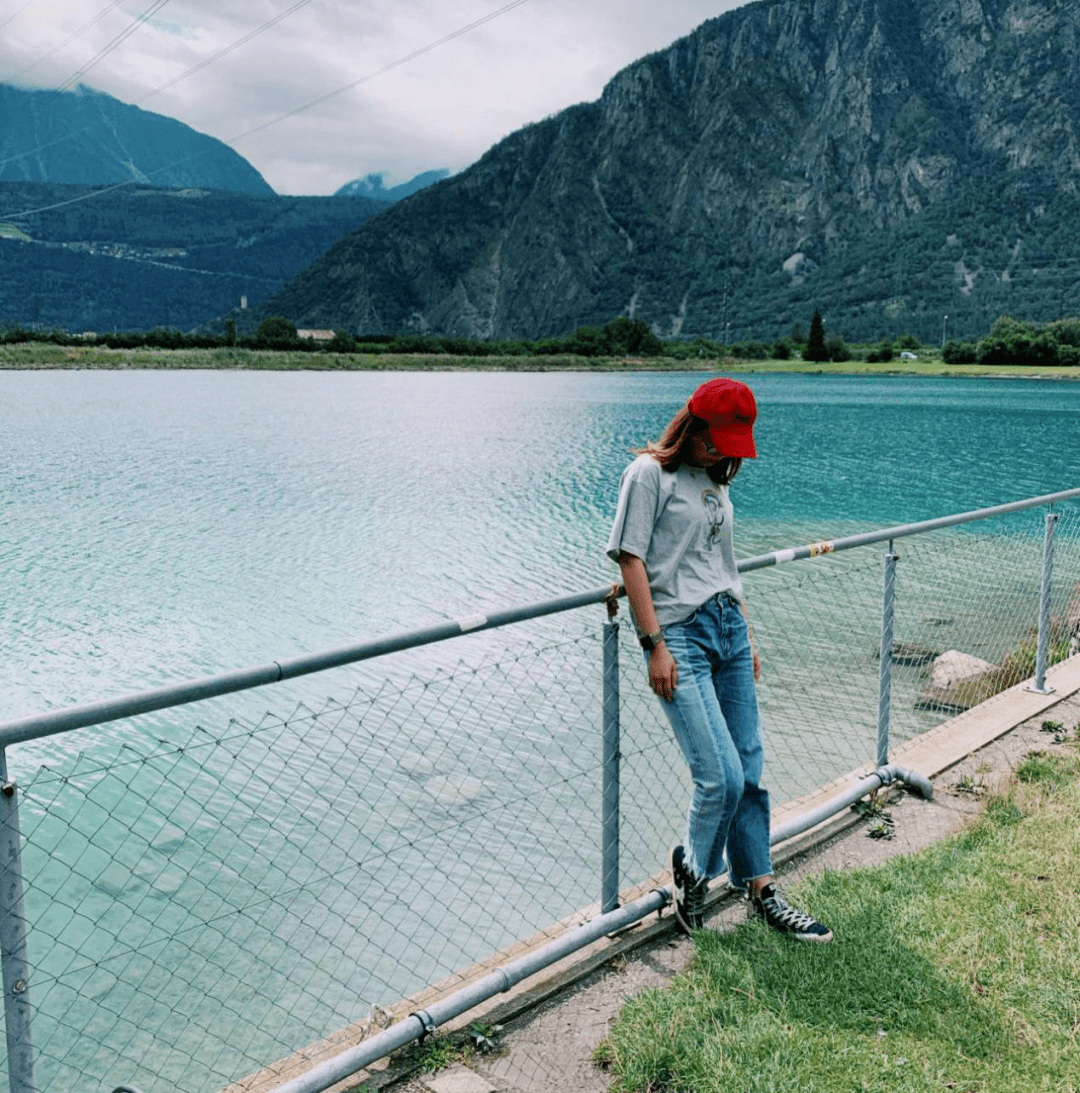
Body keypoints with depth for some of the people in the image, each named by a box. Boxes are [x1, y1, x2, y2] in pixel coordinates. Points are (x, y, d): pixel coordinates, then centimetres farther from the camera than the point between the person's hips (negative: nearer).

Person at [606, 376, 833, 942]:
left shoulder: (716, 480, 18)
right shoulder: (648, 474, -4)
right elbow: (631, 560, -9)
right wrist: (654, 644, -14)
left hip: (730, 629, 7)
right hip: (680, 635, -7)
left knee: (748, 772, 8)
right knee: (720, 778, -11)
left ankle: (759, 888, 21)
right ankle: (691, 869, 16)